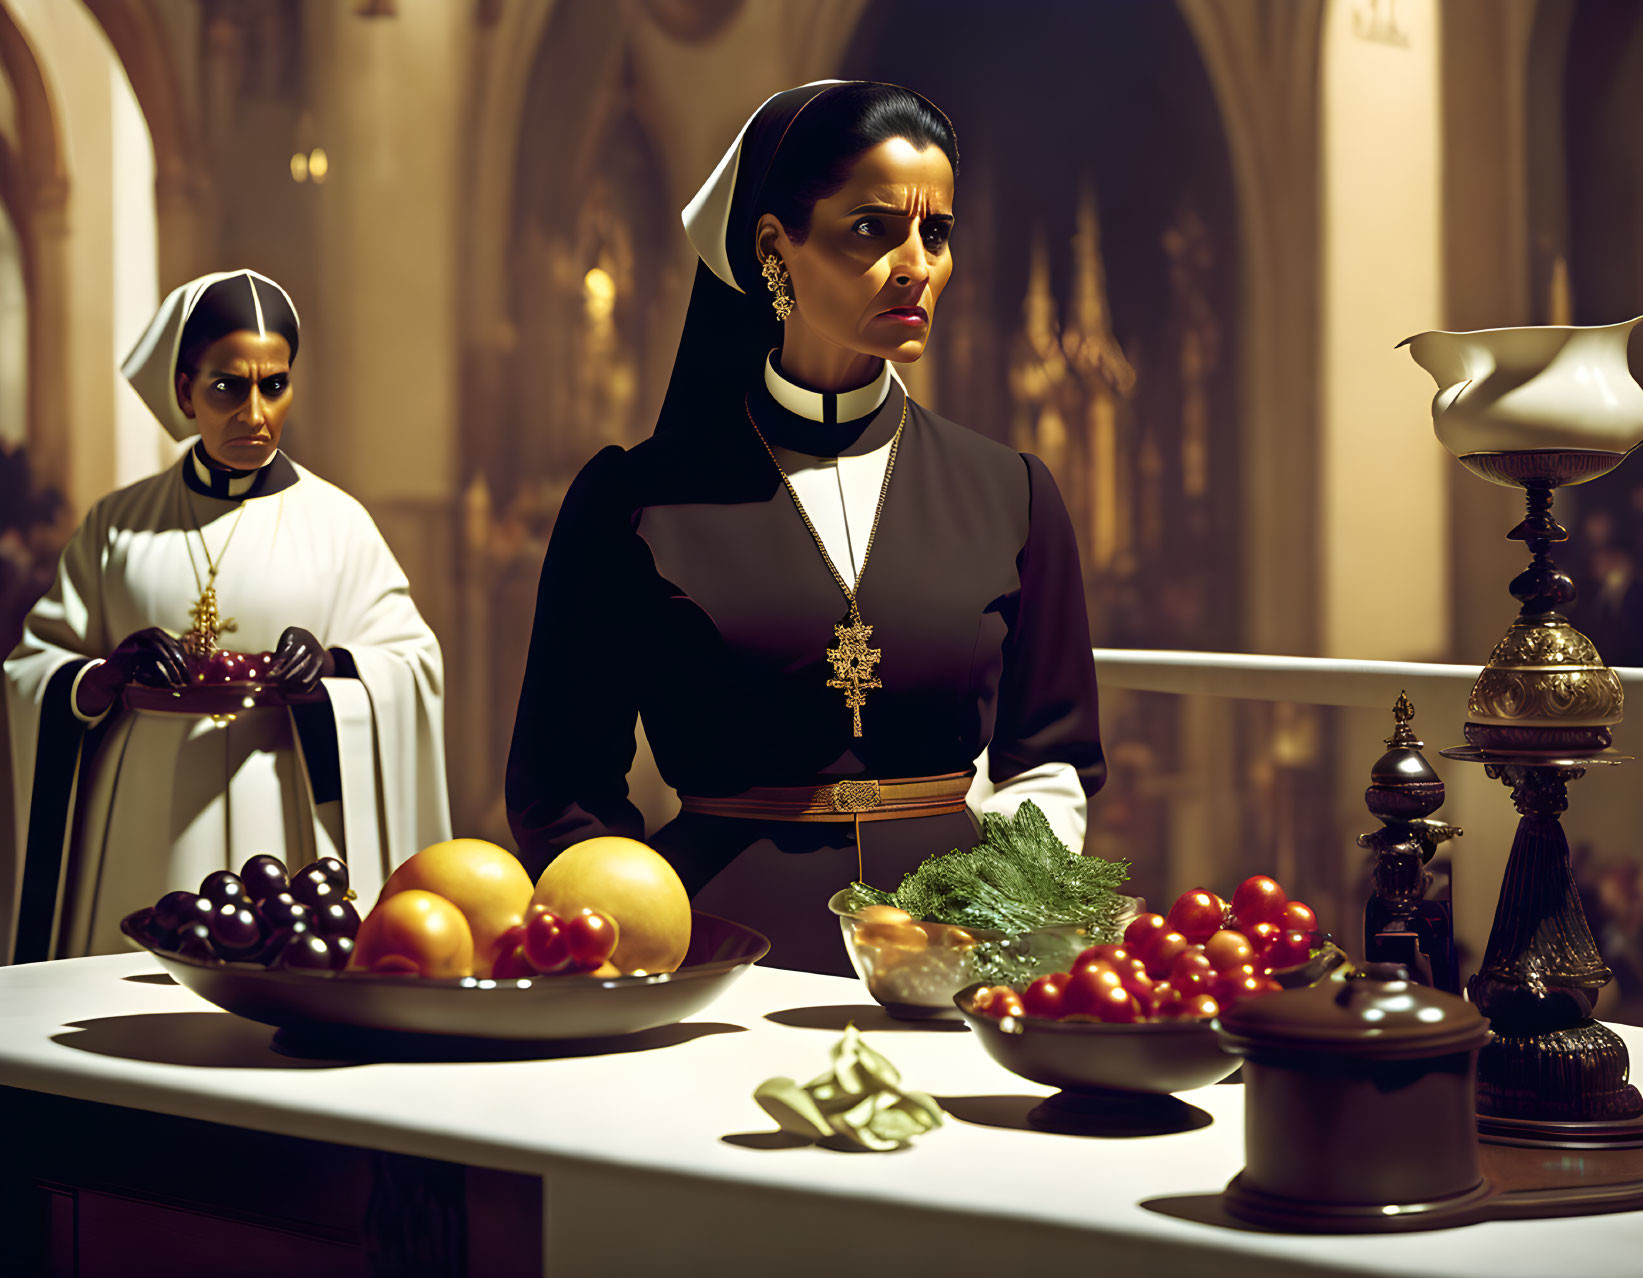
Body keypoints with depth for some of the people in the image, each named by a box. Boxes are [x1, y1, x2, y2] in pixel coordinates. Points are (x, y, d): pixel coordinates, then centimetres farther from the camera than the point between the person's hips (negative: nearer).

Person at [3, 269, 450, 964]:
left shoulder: (334, 522, 8)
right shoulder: (118, 525, 11)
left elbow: (414, 664, 5)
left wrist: (331, 667, -15)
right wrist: (112, 675, -12)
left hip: (281, 824, -1)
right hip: (142, 824, 1)